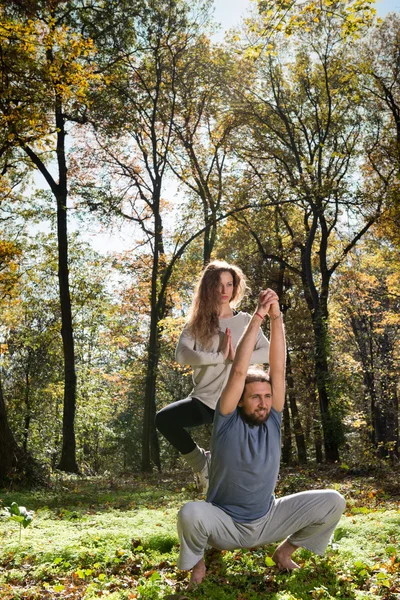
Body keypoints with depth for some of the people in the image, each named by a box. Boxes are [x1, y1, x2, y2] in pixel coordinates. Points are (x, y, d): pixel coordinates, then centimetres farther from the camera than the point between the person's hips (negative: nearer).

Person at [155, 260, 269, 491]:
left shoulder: (245, 321, 5)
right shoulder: (198, 323, 5)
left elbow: (269, 351, -7)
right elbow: (182, 354, -12)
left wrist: (238, 357, -21)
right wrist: (219, 356, -19)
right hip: (205, 400, 0)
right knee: (164, 419, -24)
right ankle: (202, 462, 1)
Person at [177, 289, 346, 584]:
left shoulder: (272, 421, -7)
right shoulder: (228, 423, -16)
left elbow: (278, 368, -16)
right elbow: (238, 371, -28)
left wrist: (277, 318, -23)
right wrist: (258, 316, -28)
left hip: (267, 521, 4)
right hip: (226, 525, -3)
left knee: (333, 502, -12)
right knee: (190, 513, -37)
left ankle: (285, 550, 13)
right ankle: (197, 560, 0)